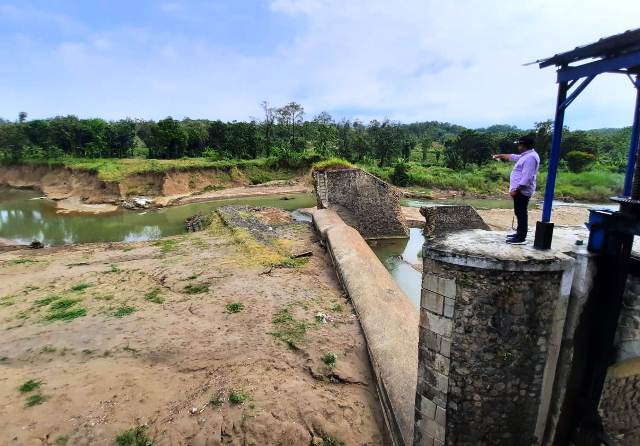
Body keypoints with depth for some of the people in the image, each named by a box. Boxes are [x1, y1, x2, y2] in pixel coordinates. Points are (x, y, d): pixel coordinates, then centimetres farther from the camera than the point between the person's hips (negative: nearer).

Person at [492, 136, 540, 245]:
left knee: (521, 213, -8)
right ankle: (520, 234, 26)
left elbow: (526, 178, -25)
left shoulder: (530, 157, -18)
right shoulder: (526, 155, 15)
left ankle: (521, 238, -6)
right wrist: (501, 155, 44)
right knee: (519, 213, 16)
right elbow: (514, 157, 37)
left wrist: (516, 189, -26)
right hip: (519, 190, 11)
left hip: (521, 191, -11)